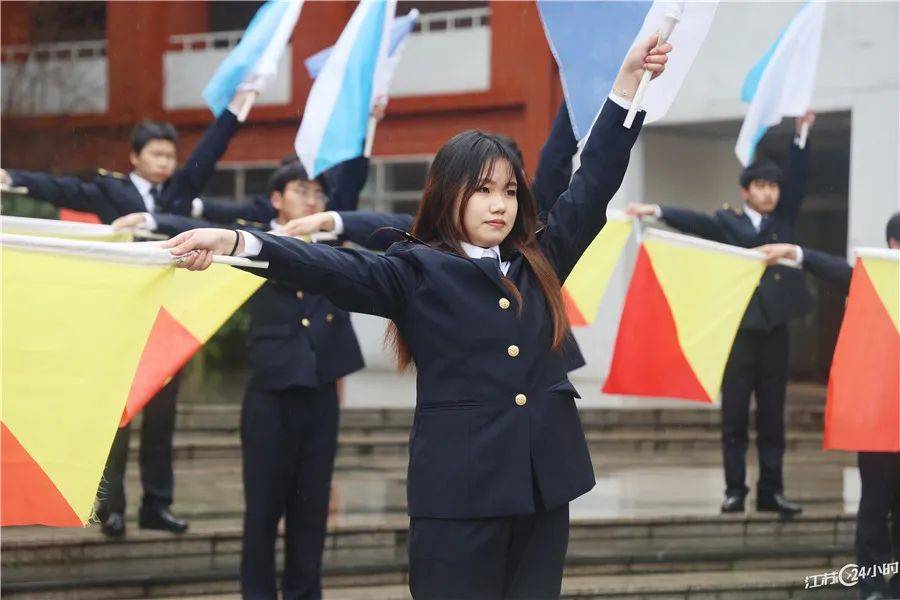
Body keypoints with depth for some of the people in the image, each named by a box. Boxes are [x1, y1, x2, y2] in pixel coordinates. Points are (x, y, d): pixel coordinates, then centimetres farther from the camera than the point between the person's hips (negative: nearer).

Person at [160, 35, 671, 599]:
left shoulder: (539, 263, 13)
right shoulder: (417, 272, 0)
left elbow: (593, 185, 17)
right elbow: (334, 268, -12)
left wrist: (630, 80, 16)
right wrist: (236, 242, -27)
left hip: (544, 487, 5)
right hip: (459, 492, -4)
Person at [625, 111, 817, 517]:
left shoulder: (783, 220, 13)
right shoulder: (727, 222, 3)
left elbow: (797, 182, 5)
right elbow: (695, 222, -11)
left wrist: (801, 136, -5)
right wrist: (656, 211, -28)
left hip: (775, 329, 3)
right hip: (739, 328, -3)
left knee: (772, 415, 6)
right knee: (734, 414, 0)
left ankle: (771, 491, 10)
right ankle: (735, 490, 5)